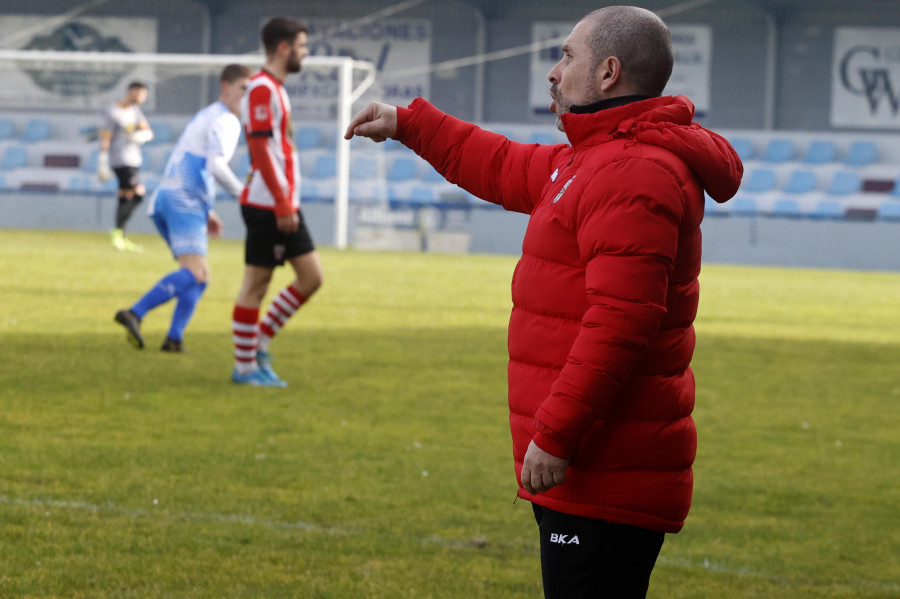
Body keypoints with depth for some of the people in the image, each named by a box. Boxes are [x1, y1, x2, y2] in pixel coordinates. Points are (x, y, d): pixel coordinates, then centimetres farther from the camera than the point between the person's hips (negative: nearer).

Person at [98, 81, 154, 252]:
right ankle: (118, 231, -9)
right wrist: (102, 164, -13)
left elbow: (148, 132, 10)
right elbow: (105, 139, -11)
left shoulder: (135, 110, 13)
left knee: (125, 198, 10)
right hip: (120, 160, -8)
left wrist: (141, 136, -13)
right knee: (139, 193, -17)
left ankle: (121, 238, 15)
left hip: (133, 160, 8)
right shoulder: (113, 113, -11)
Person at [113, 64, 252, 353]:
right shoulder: (225, 120, -3)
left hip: (164, 199, 10)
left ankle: (174, 339, -2)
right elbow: (216, 165, -18)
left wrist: (205, 211, 31)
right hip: (186, 202, -10)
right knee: (194, 273, -20)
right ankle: (135, 313, -33)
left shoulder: (204, 117, 28)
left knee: (200, 276, 11)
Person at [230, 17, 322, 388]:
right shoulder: (261, 89, -13)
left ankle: (260, 343, 14)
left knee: (312, 276, 7)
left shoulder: (274, 89, 18)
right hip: (266, 204, -10)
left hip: (284, 205, 10)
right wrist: (282, 205, -20)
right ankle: (244, 367, 4)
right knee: (256, 283, -3)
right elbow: (261, 149, -19)